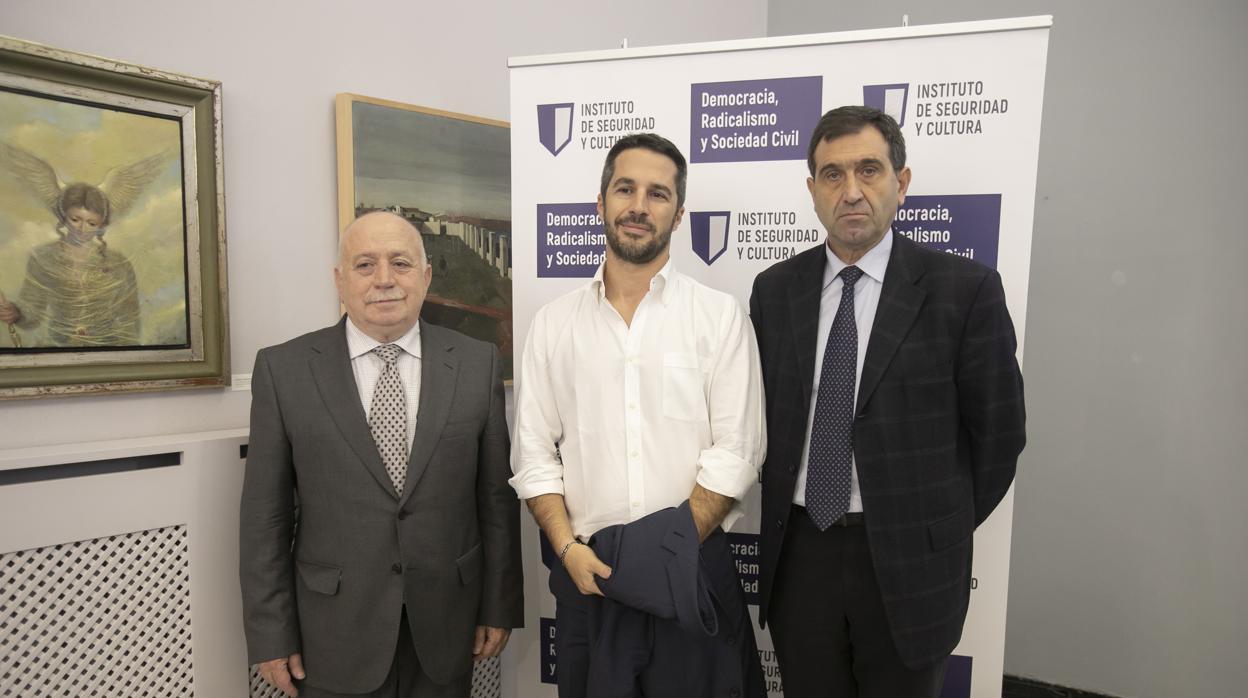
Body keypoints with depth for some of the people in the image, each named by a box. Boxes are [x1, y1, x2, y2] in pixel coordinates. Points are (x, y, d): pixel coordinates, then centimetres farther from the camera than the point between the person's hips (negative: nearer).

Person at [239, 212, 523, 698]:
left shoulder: (478, 364, -4)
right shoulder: (284, 370, -6)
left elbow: (497, 497, -1)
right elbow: (265, 515, -3)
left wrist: (499, 605, 1)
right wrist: (271, 634, -3)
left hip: (446, 627, 1)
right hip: (334, 636, -1)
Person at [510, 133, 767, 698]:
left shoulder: (721, 316, -2)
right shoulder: (553, 323, 4)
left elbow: (735, 452, -7)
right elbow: (533, 454, 3)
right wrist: (569, 548, -8)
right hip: (587, 575, 2)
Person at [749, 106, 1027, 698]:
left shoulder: (966, 289, -9)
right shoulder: (774, 290, 0)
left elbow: (996, 430, -3)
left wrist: (944, 529, 3)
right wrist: (782, 508, 5)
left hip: (908, 562, -2)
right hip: (799, 553, 3)